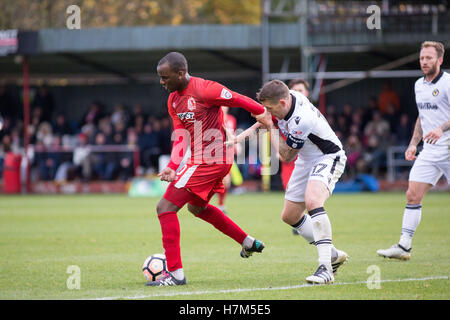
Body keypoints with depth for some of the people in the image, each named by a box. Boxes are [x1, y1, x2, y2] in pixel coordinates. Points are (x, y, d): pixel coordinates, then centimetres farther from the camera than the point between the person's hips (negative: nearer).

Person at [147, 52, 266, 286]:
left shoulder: (204, 90, -19)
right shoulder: (173, 100, 9)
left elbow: (241, 101, -11)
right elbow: (181, 137, 10)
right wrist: (172, 167, -5)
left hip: (211, 160, -10)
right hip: (200, 159, 10)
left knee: (165, 208, -13)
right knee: (196, 207, 32)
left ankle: (175, 273, -10)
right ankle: (249, 242, 42)